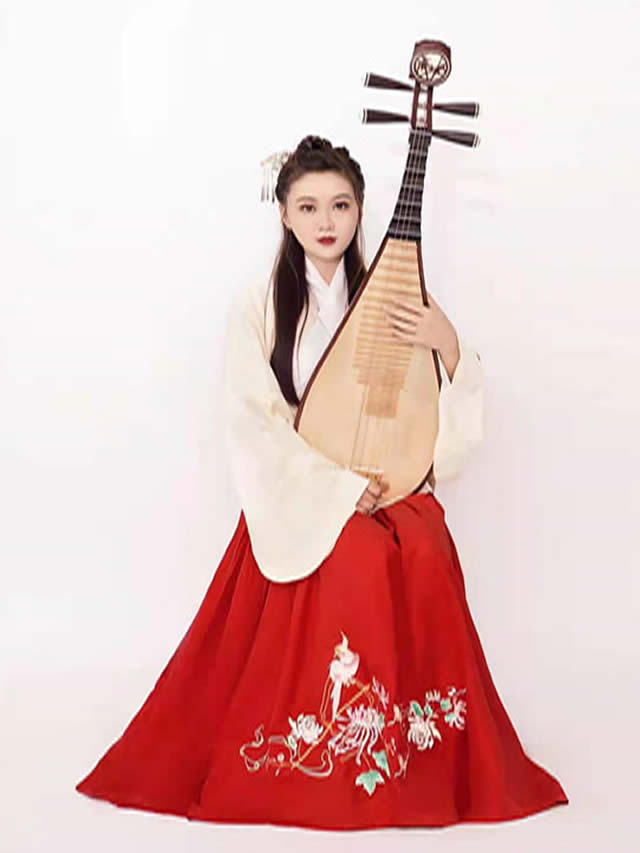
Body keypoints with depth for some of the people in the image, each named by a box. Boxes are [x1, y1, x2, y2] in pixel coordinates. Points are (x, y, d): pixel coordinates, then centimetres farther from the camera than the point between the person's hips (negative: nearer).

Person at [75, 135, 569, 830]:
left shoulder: (393, 299, 9)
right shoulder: (256, 309, 1)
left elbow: (455, 417, 10)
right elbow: (254, 429, -5)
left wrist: (449, 345, -10)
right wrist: (339, 485, -15)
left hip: (392, 490, 2)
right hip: (301, 501, -2)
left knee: (425, 562, -29)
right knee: (365, 563, -32)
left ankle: (425, 764, -13)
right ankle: (344, 765, -14)